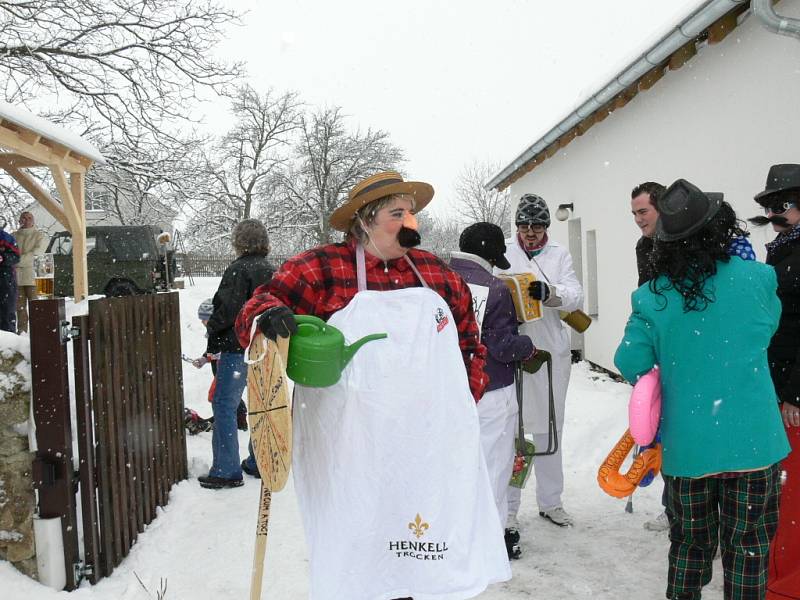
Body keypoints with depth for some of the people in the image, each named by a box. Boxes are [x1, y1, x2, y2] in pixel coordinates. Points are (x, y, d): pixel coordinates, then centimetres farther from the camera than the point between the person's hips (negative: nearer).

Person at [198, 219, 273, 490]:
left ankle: (226, 471, 0)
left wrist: (212, 328, 0)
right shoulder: (272, 272, 10)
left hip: (237, 348, -8)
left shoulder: (238, 270, -14)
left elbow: (228, 310, -18)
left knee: (224, 406, -1)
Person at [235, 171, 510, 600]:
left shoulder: (438, 274, 13)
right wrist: (269, 316, -26)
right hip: (354, 451, -4)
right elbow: (255, 312, -4)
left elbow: (469, 344, 23)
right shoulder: (322, 268, -2)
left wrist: (467, 399, 13)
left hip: (435, 448, 5)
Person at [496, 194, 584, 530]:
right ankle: (508, 506, 12)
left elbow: (575, 296, -5)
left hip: (552, 351, 3)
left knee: (549, 427, 14)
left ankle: (550, 501, 29)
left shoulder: (559, 254, 7)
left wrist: (549, 293, -25)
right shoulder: (504, 253, 1)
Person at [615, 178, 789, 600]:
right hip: (751, 440, 0)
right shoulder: (757, 277, -8)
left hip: (685, 445, 1)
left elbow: (630, 364, -6)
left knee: (689, 541, 19)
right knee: (748, 546, 15)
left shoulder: (651, 297, -9)